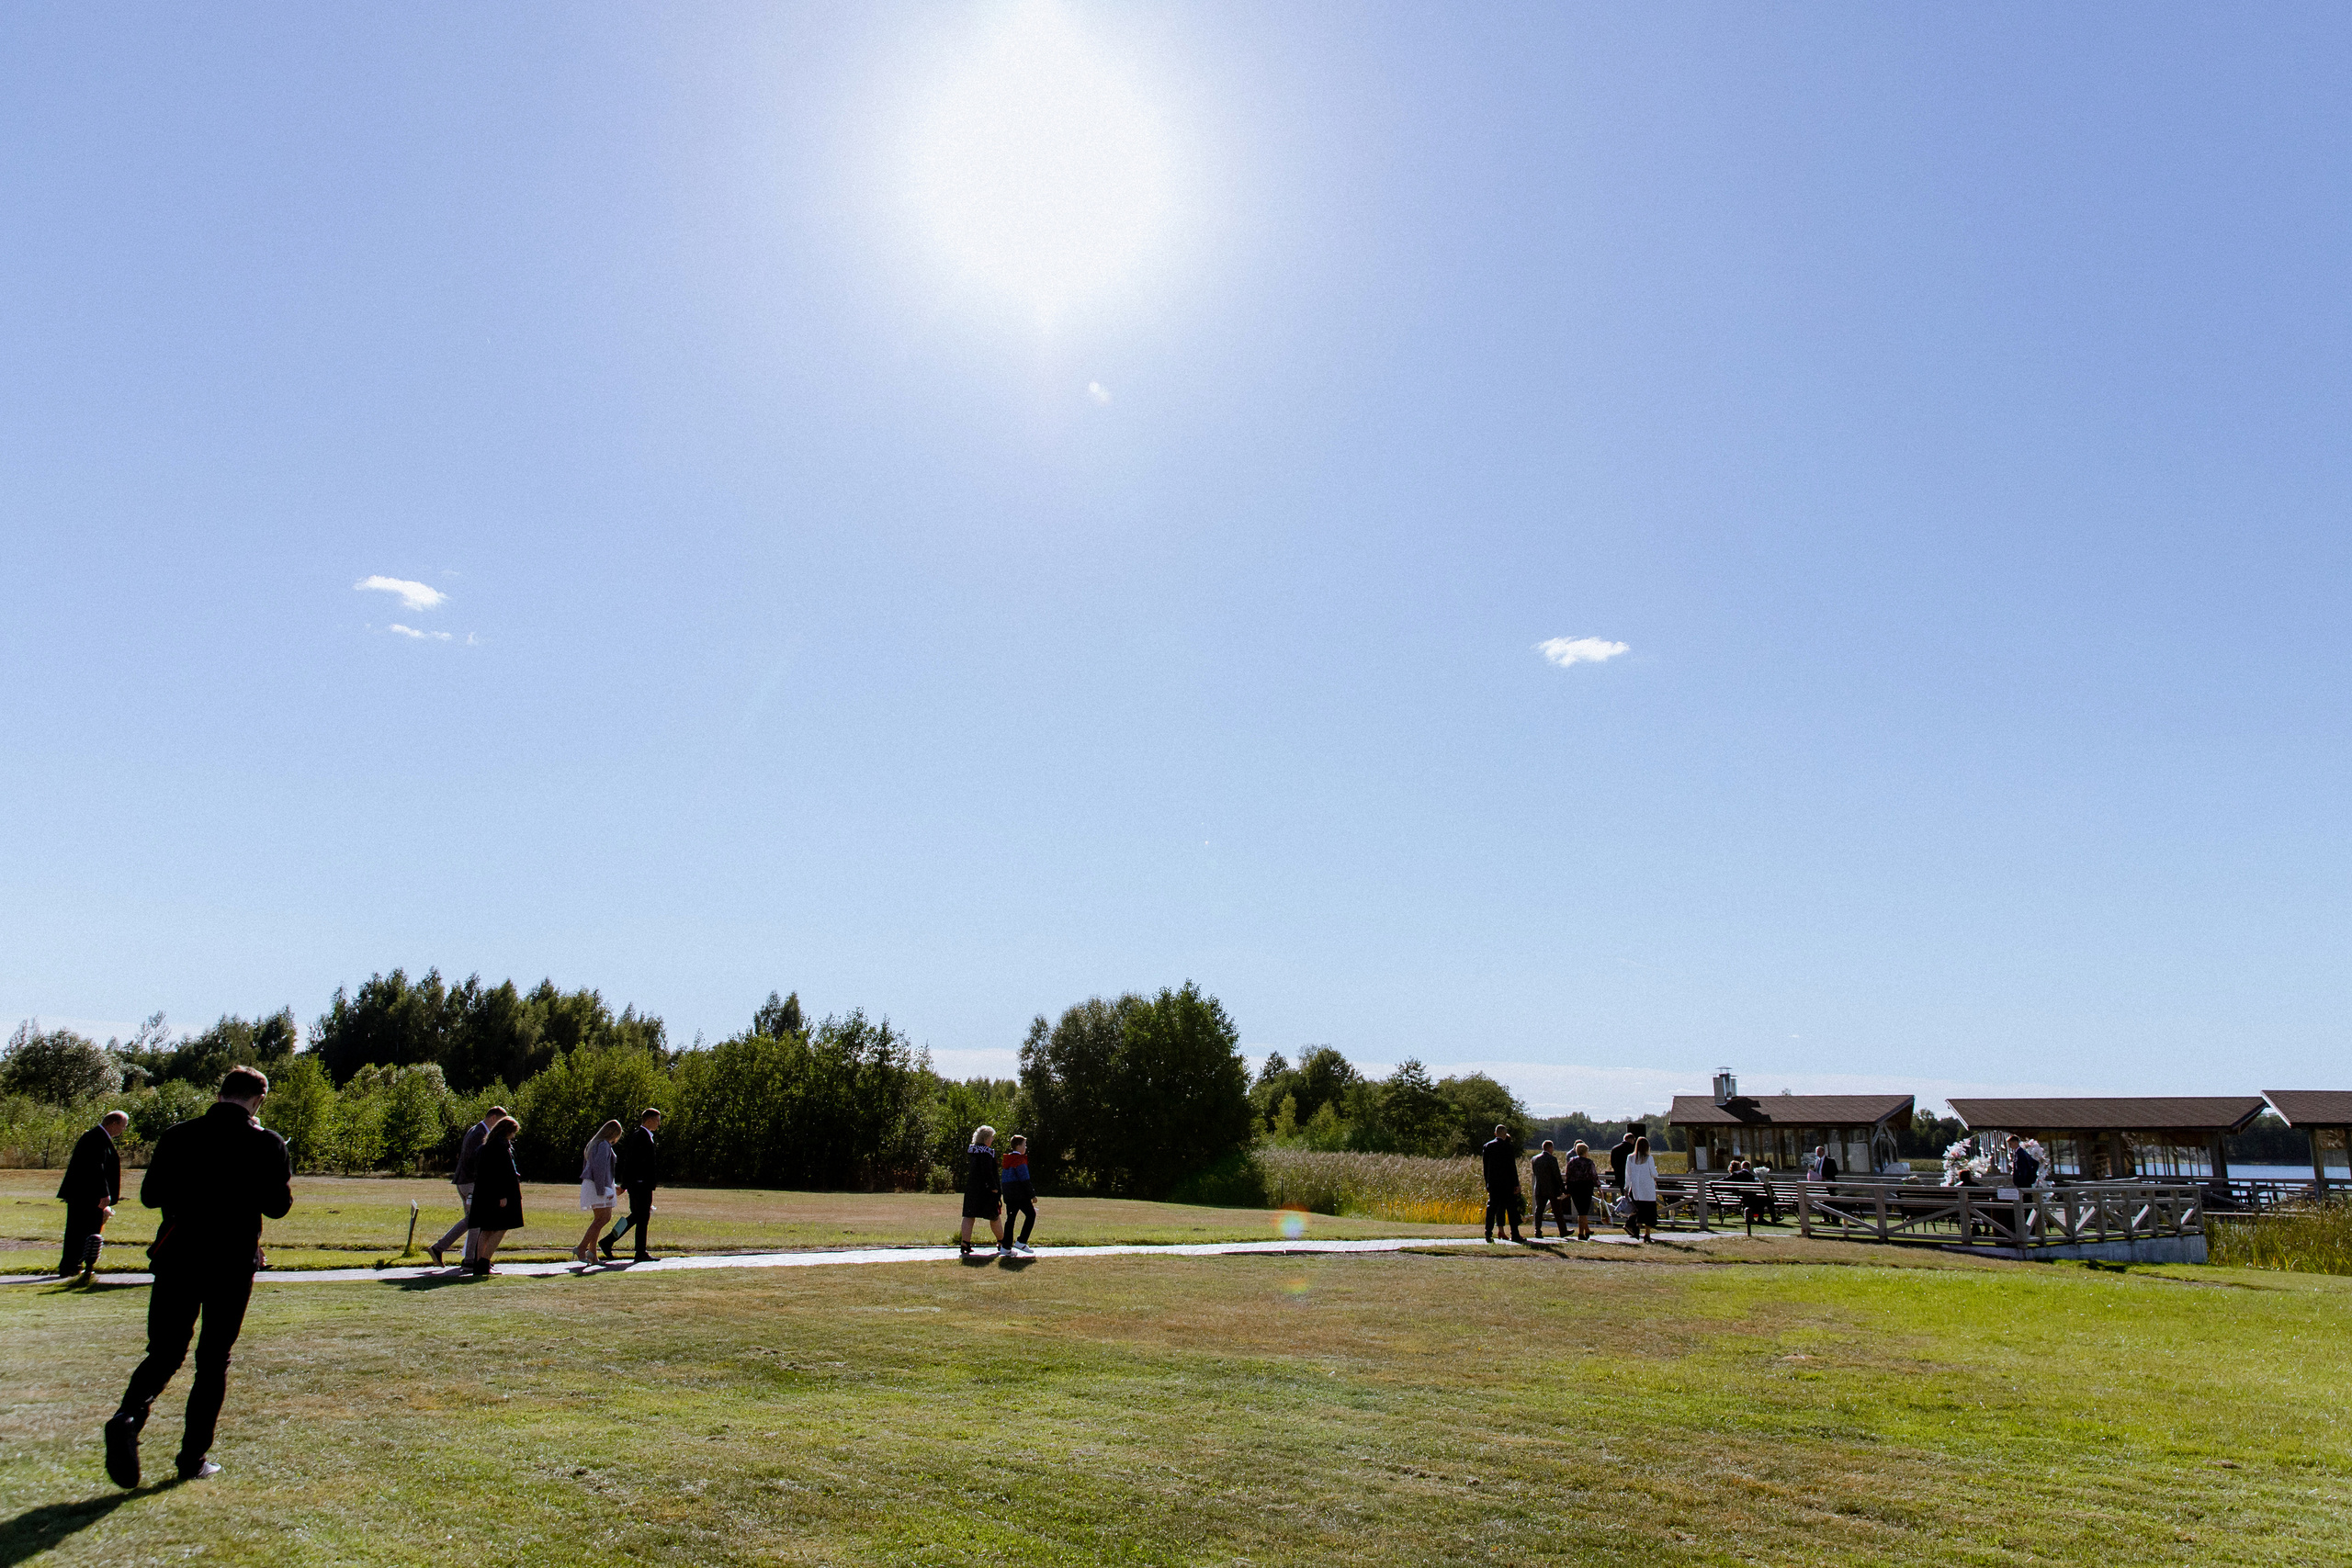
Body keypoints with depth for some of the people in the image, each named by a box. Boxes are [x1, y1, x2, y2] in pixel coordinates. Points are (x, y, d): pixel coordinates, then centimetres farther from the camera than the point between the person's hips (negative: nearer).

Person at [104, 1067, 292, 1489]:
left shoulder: (179, 1137, 2)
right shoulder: (265, 1144, -6)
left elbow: (150, 1196, 7)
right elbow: (277, 1206, -4)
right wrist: (282, 1171, 10)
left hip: (177, 1260, 2)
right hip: (233, 1265, -2)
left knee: (163, 1354, 9)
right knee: (214, 1361, 10)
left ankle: (128, 1416, -20)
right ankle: (194, 1457, 12)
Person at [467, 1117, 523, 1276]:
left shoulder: (486, 1145, 15)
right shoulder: (501, 1145, -15)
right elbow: (500, 1171, -20)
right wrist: (503, 1195, -21)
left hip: (484, 1194, 10)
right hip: (496, 1193, -10)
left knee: (486, 1230, 12)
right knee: (501, 1229, -5)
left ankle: (479, 1265, 12)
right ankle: (483, 1264, -9)